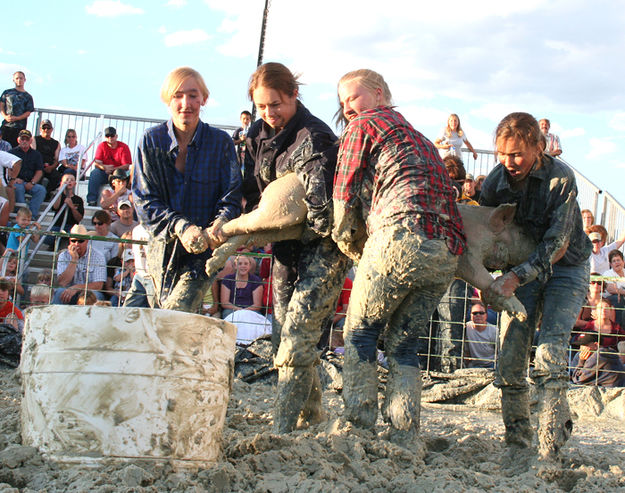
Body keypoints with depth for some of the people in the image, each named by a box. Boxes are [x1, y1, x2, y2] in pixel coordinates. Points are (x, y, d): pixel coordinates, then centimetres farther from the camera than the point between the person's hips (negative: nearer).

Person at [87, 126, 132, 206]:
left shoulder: (124, 147, -2)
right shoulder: (102, 146, 4)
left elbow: (126, 166, -11)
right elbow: (96, 163, -5)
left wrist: (113, 169, -26)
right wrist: (105, 167, -28)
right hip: (104, 173, 2)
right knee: (95, 172, -28)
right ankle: (92, 200, -32)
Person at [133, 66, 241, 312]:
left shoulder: (221, 142, -4)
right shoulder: (151, 140, -1)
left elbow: (232, 198, -5)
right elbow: (144, 199, -5)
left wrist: (220, 224, -28)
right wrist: (180, 227, -22)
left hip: (204, 248, -3)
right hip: (162, 247, 3)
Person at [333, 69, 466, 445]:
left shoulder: (365, 124, 12)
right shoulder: (421, 139, 35)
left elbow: (345, 193, 9)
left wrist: (347, 241, 24)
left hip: (403, 234, -7)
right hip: (448, 253, 7)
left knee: (360, 333, 6)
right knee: (403, 344, 14)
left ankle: (358, 427, -1)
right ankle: (405, 441, 8)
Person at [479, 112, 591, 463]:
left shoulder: (561, 178, -23)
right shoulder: (495, 182, -9)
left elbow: (557, 245, -25)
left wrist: (516, 277, -35)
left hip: (566, 269, -4)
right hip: (523, 270, 4)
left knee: (550, 354, -20)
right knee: (511, 356, -9)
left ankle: (551, 452, -16)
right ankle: (518, 445, 1)